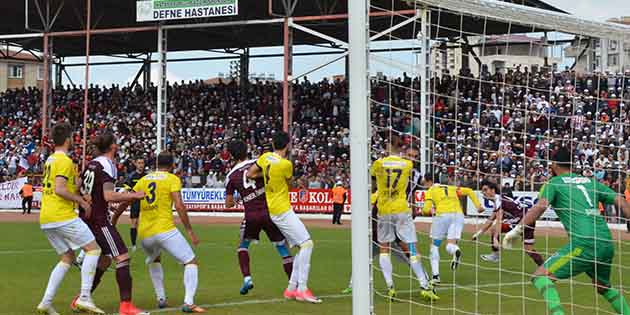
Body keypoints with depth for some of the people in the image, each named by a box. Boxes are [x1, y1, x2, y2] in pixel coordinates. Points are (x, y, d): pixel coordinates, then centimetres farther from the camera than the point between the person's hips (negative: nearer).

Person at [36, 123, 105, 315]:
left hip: (45, 219, 9)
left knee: (67, 258, 15)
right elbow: (59, 189, -19)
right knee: (93, 249, -3)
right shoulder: (65, 161, -10)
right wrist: (81, 201, -10)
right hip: (62, 215, -9)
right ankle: (84, 297, -13)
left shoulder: (49, 160, 19)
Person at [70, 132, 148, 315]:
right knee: (122, 257, -10)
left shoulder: (91, 164, 12)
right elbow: (109, 196, -22)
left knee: (104, 260, 18)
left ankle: (80, 300, 21)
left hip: (86, 217, 9)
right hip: (99, 219, -9)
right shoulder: (108, 165, -13)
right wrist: (134, 195, -15)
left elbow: (78, 189, 18)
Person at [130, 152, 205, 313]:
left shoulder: (143, 180, 16)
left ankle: (161, 298, 27)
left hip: (144, 234, 5)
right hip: (165, 230, -5)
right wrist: (189, 231, -5)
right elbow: (179, 206, -9)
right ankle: (188, 302, -16)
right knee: (191, 262, 2)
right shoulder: (172, 179, 2)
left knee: (153, 261, 35)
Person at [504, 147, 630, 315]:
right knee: (603, 287, 30)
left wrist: (517, 229, -13)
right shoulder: (590, 181, 23)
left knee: (541, 276, -6)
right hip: (607, 244, 6)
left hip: (585, 243, -6)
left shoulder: (554, 183, 8)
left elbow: (540, 206, -10)